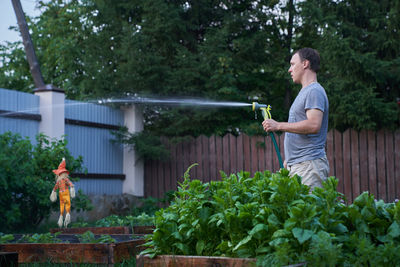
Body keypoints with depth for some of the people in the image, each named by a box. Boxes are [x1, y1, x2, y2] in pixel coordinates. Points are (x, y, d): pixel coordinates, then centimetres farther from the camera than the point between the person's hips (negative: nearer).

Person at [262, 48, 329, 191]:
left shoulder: (314, 91, -8)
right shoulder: (304, 92, 24)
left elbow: (314, 125, -23)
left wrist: (278, 126, -16)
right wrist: (287, 162, 24)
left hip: (309, 164, -10)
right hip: (295, 165, 10)